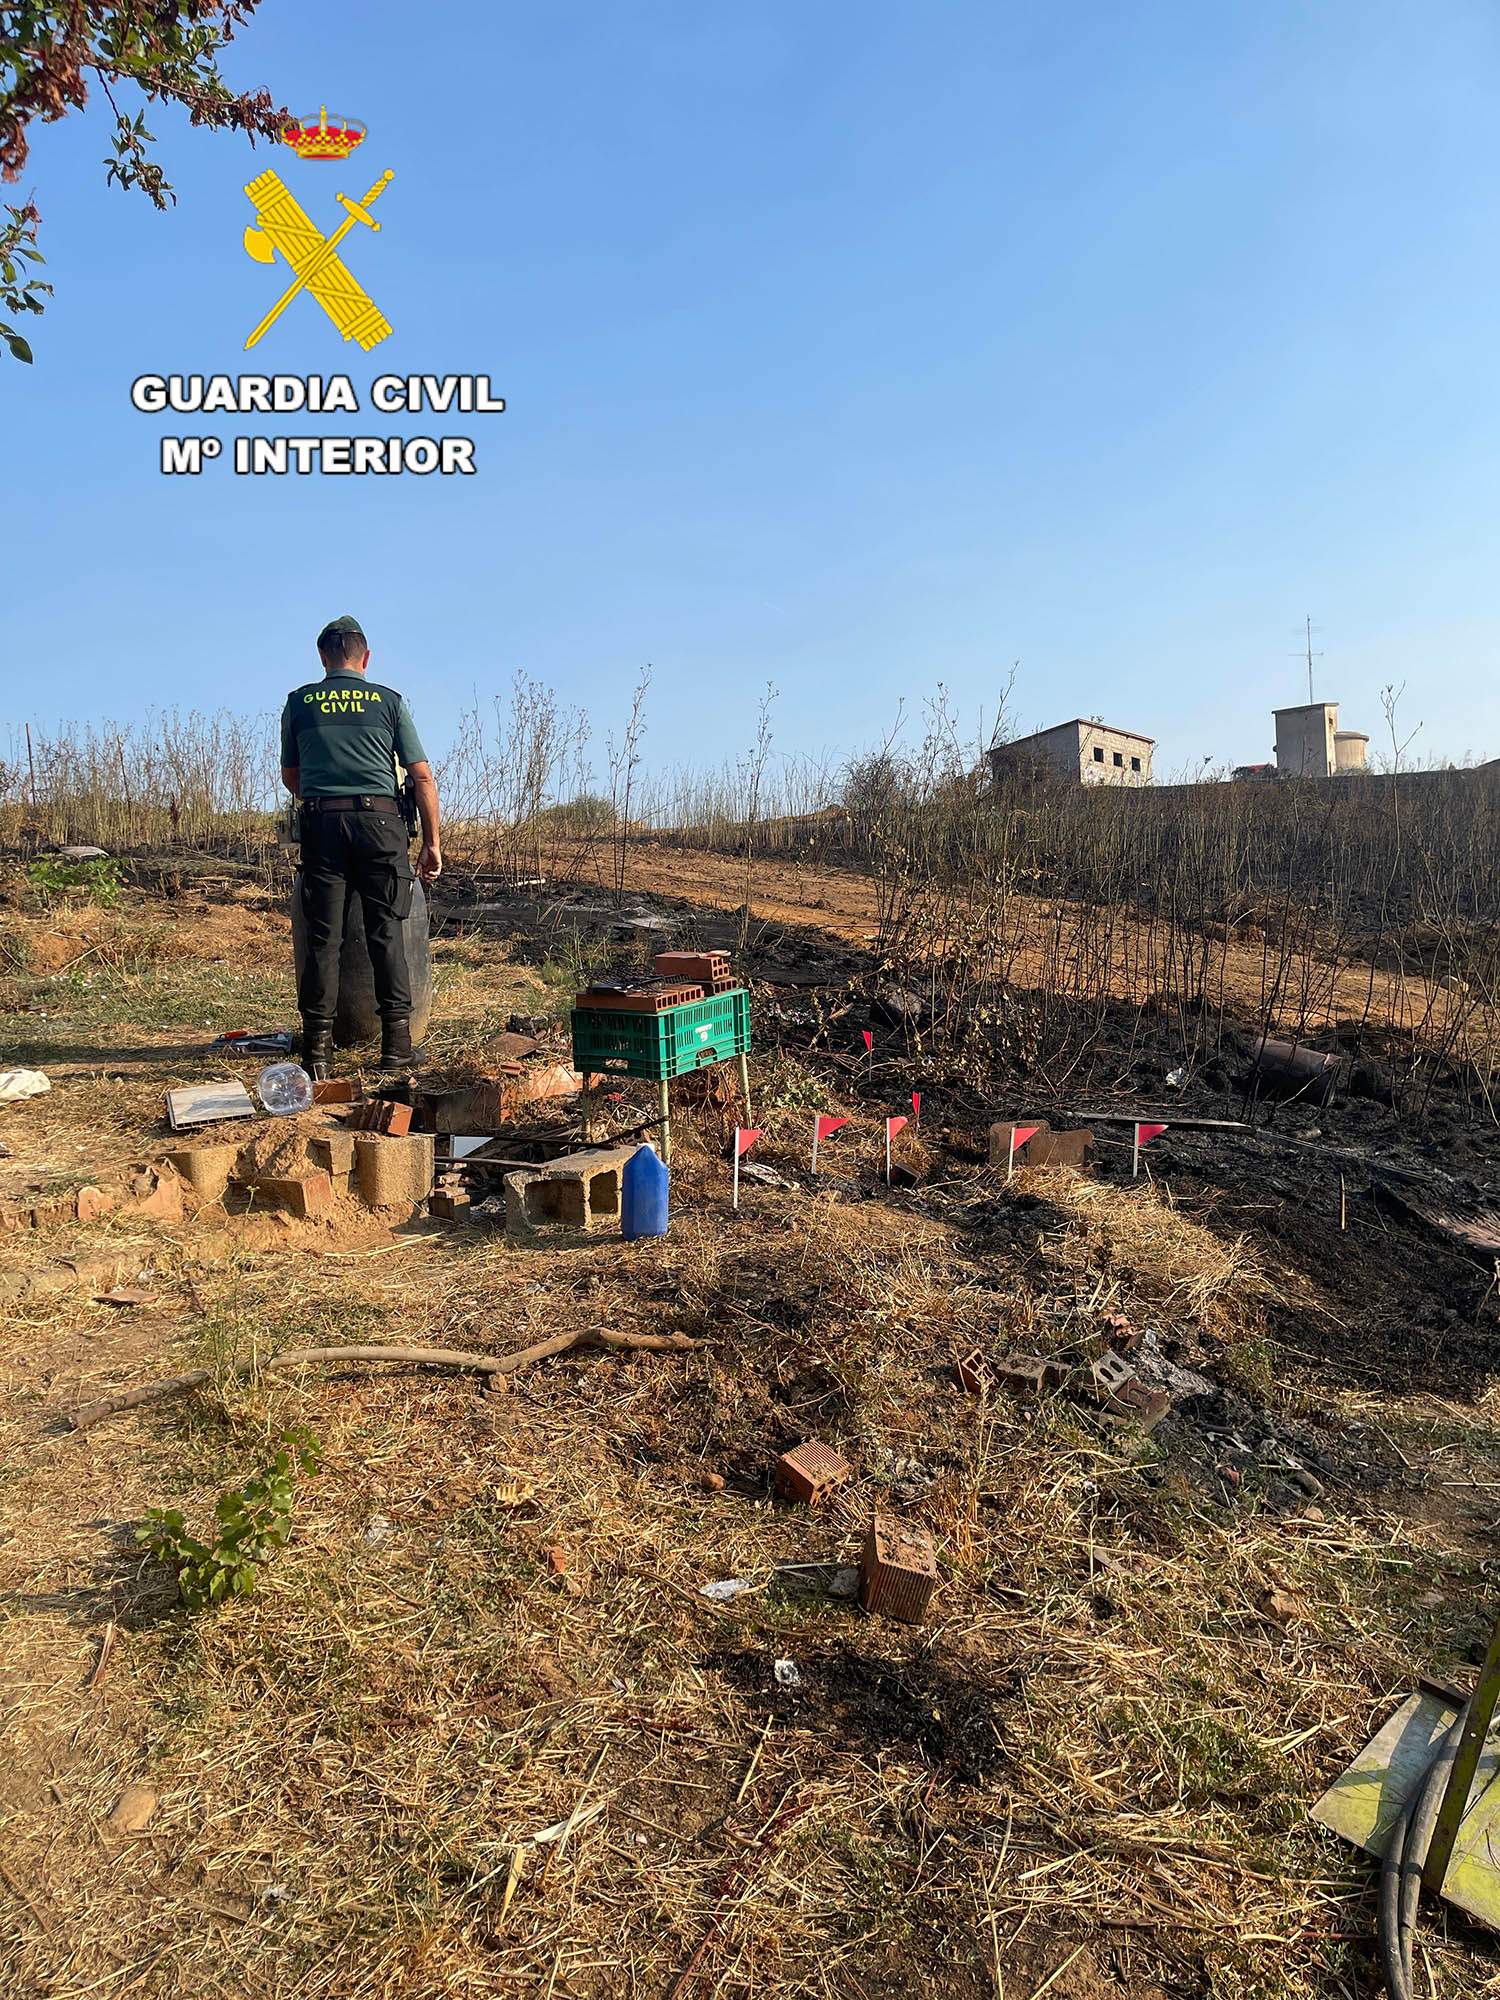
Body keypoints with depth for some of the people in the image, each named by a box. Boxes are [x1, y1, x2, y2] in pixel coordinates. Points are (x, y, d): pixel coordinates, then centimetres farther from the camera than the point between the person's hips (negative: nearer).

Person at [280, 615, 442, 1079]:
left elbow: (290, 777, 22)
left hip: (321, 821, 1)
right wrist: (432, 841, 8)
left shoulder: (299, 702, 13)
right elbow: (422, 776, 5)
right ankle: (396, 1042, 4)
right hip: (379, 819, -1)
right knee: (386, 932, 3)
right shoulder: (389, 701, 10)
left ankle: (318, 1049, 2)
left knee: (322, 936, 2)